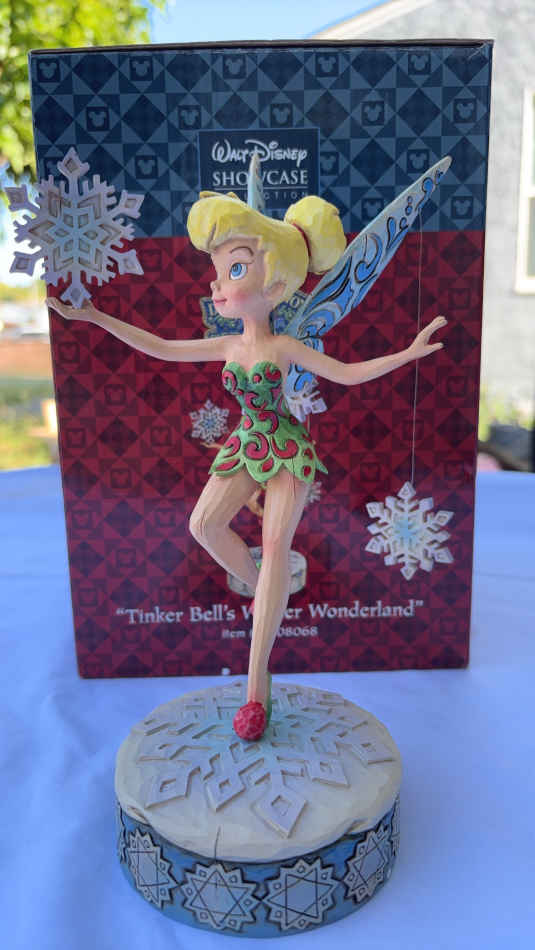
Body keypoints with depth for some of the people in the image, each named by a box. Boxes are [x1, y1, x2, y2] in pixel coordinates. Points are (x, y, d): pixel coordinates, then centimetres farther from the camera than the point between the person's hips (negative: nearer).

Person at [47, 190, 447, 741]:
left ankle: (257, 683, -18)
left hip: (286, 447, -4)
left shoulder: (285, 346, -9)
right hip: (246, 447, 5)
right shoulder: (227, 347, 3)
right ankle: (265, 594, 10)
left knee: (275, 543, -18)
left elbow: (348, 373, -5)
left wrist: (408, 352, -14)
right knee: (203, 523, -16)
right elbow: (160, 348, 9)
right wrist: (93, 316, 11)